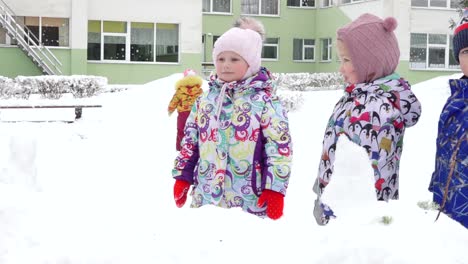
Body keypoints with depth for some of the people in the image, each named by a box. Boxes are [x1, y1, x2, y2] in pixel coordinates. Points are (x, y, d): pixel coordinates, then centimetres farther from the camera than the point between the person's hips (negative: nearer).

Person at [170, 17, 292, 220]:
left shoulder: (264, 100, -6)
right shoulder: (205, 99, 10)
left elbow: (280, 145, -8)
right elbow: (190, 141, 17)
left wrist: (275, 188, -13)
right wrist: (183, 176, 14)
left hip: (249, 201, -5)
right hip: (206, 197, 5)